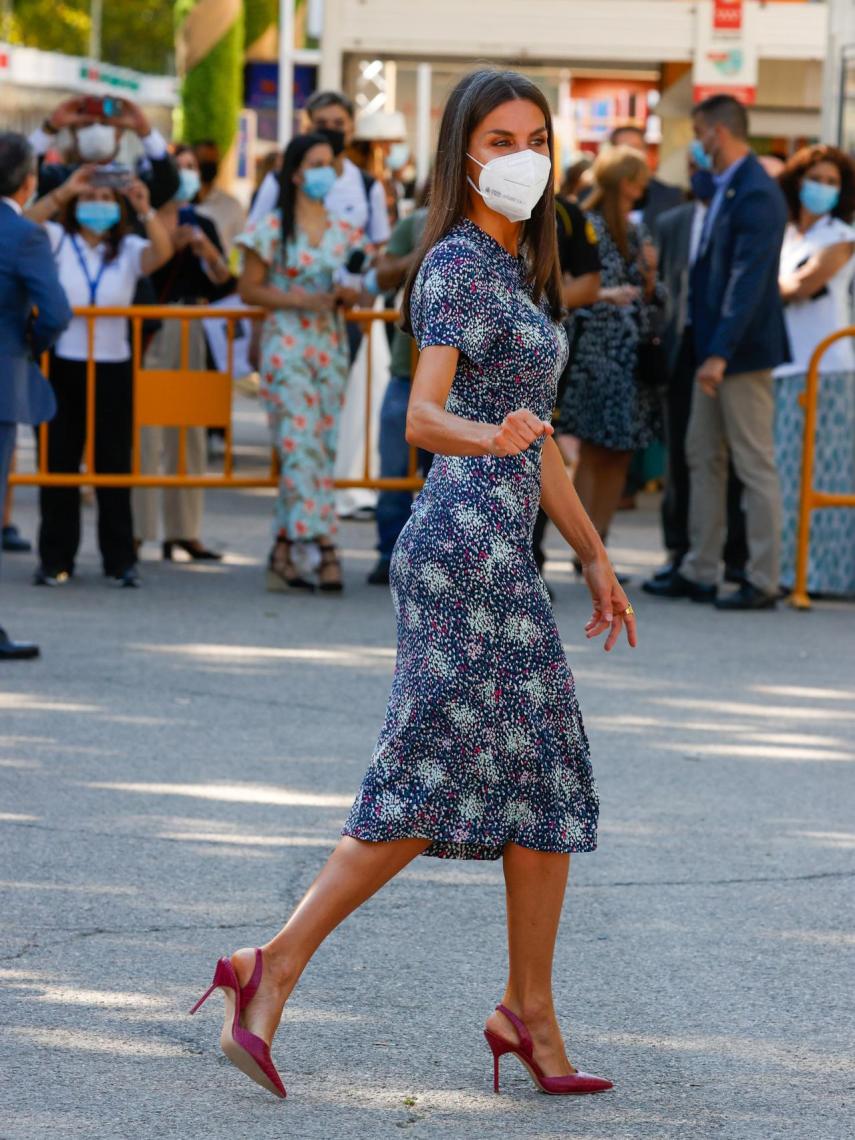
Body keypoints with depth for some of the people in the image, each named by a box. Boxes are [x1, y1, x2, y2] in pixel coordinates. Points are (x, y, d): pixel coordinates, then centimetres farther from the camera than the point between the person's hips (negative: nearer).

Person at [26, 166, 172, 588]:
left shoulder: (128, 251, 5)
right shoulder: (57, 242, 2)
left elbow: (162, 252, -15)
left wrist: (146, 211, -32)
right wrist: (63, 192, -29)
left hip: (113, 367, 1)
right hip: (62, 364, -1)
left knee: (114, 465, 5)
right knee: (58, 463, 2)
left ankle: (120, 559, 11)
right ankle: (55, 558, 7)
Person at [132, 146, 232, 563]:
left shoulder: (201, 226, 13)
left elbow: (223, 283, 7)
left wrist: (209, 252, -11)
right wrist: (169, 245, -18)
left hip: (189, 330, 5)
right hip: (148, 326, -5)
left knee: (190, 429, 7)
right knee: (144, 429, -9)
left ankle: (184, 530, 12)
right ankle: (137, 526, -5)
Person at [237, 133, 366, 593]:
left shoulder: (343, 232, 12)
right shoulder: (274, 229, -2)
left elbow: (355, 287, 19)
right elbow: (249, 289, -2)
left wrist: (349, 295, -6)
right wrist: (301, 300, -14)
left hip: (330, 344, 5)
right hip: (287, 343, -5)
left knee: (320, 447, 3)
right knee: (301, 444, -13)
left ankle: (285, 553, 8)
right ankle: (321, 547, -16)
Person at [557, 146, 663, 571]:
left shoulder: (636, 233, 14)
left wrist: (649, 275, -2)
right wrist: (604, 295, -23)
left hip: (633, 357, 6)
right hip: (596, 354, -6)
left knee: (620, 456, 5)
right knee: (593, 453, -5)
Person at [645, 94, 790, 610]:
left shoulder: (757, 194, -18)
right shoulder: (724, 188, 13)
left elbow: (748, 281, -24)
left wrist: (721, 353, -27)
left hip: (743, 351, -10)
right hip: (715, 348, 10)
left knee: (756, 466, -3)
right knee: (704, 459, 13)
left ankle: (764, 582, 2)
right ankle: (700, 572, 19)